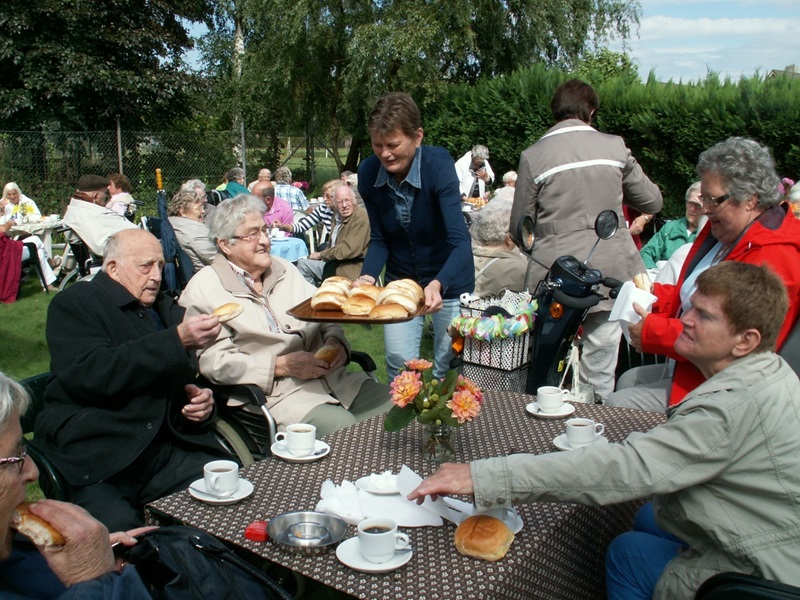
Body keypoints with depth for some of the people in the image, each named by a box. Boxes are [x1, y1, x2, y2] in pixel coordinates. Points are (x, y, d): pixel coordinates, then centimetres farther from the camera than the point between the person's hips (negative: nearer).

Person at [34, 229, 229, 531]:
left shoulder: (167, 310, 21)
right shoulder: (73, 304, 3)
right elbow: (88, 373, -16)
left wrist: (201, 401, 4)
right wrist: (177, 340, -21)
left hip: (167, 447, 5)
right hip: (93, 457, -5)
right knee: (119, 529, -32)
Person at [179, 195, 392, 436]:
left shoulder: (284, 269, 18)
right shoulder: (203, 291, -1)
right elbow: (213, 362, -10)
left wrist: (335, 340, -3)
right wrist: (280, 366, -15)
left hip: (332, 377, 6)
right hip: (277, 394, -6)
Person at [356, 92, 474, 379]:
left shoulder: (438, 164, -25)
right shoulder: (368, 172, -14)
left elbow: (461, 242, -32)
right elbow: (379, 239, -5)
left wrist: (437, 284, -48)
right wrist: (367, 276, -23)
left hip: (448, 280, -3)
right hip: (400, 279, 3)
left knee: (447, 366, 9)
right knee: (399, 364, 5)